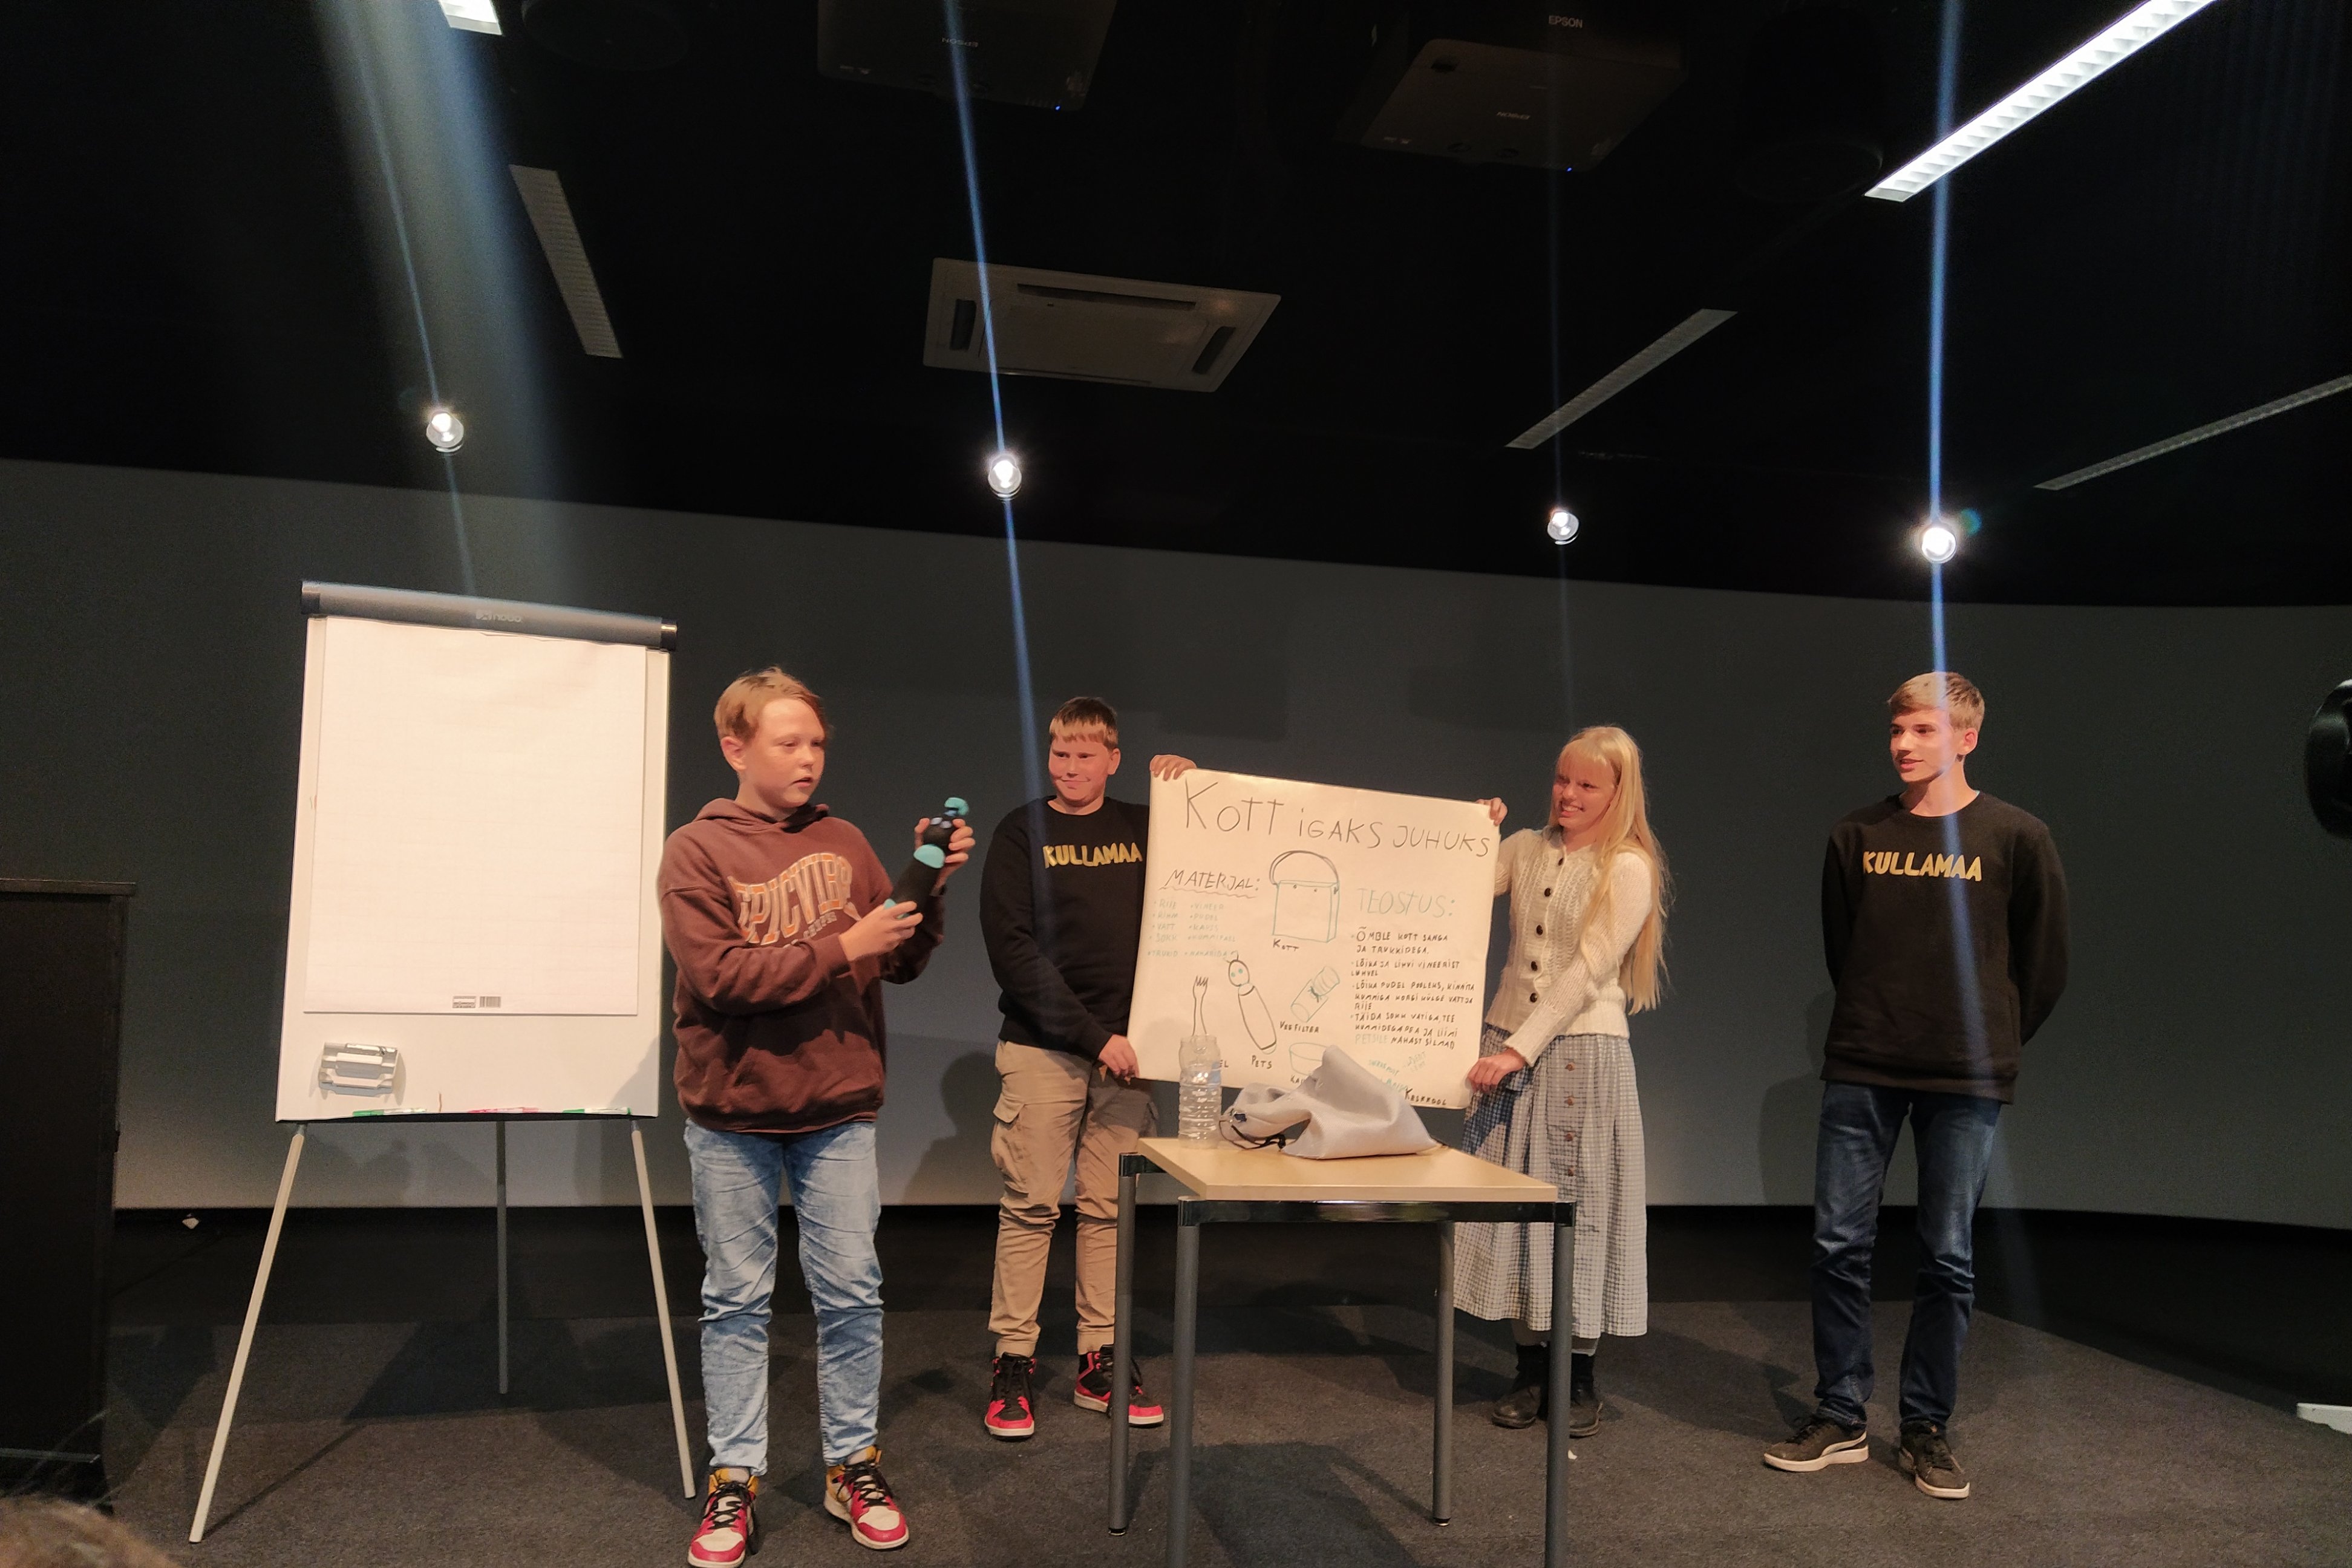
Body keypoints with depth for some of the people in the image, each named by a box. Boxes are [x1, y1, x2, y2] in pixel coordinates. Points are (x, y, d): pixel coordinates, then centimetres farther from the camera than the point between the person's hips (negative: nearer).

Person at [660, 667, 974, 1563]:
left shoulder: (844, 843, 6)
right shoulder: (695, 851, -4)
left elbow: (902, 964, 6)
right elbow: (718, 974, -17)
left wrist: (931, 886, -9)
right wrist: (840, 949, -18)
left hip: (839, 1111, 3)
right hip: (731, 1118, -2)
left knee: (852, 1294, 7)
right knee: (737, 1300, 9)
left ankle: (854, 1467, 22)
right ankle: (735, 1480, 22)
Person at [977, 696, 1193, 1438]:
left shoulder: (1146, 828, 9)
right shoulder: (1022, 832, 1)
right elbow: (1012, 949, -8)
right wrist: (1092, 1034, -14)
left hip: (1124, 1049, 3)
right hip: (1041, 1048, -2)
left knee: (1110, 1209, 7)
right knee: (1030, 1204, 0)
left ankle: (1099, 1363, 17)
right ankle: (1013, 1362, 11)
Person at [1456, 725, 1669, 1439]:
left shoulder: (1629, 869, -5)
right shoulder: (1525, 849, 10)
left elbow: (1586, 972, -13)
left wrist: (1520, 1048, -17)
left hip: (1581, 1049, -4)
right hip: (1508, 1044, 4)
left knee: (1577, 1202, 2)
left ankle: (1579, 1374, 16)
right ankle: (1531, 1366, 19)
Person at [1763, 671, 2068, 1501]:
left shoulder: (2016, 838, -3)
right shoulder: (1857, 836, 4)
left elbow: (2044, 963, 4)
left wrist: (1992, 1042, 9)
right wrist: (1875, 1025, 13)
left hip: (1966, 1081, -2)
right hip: (1861, 1072, 2)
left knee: (1949, 1258, 6)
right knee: (1839, 1245, 3)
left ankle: (1927, 1430, 20)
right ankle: (1841, 1418, 16)